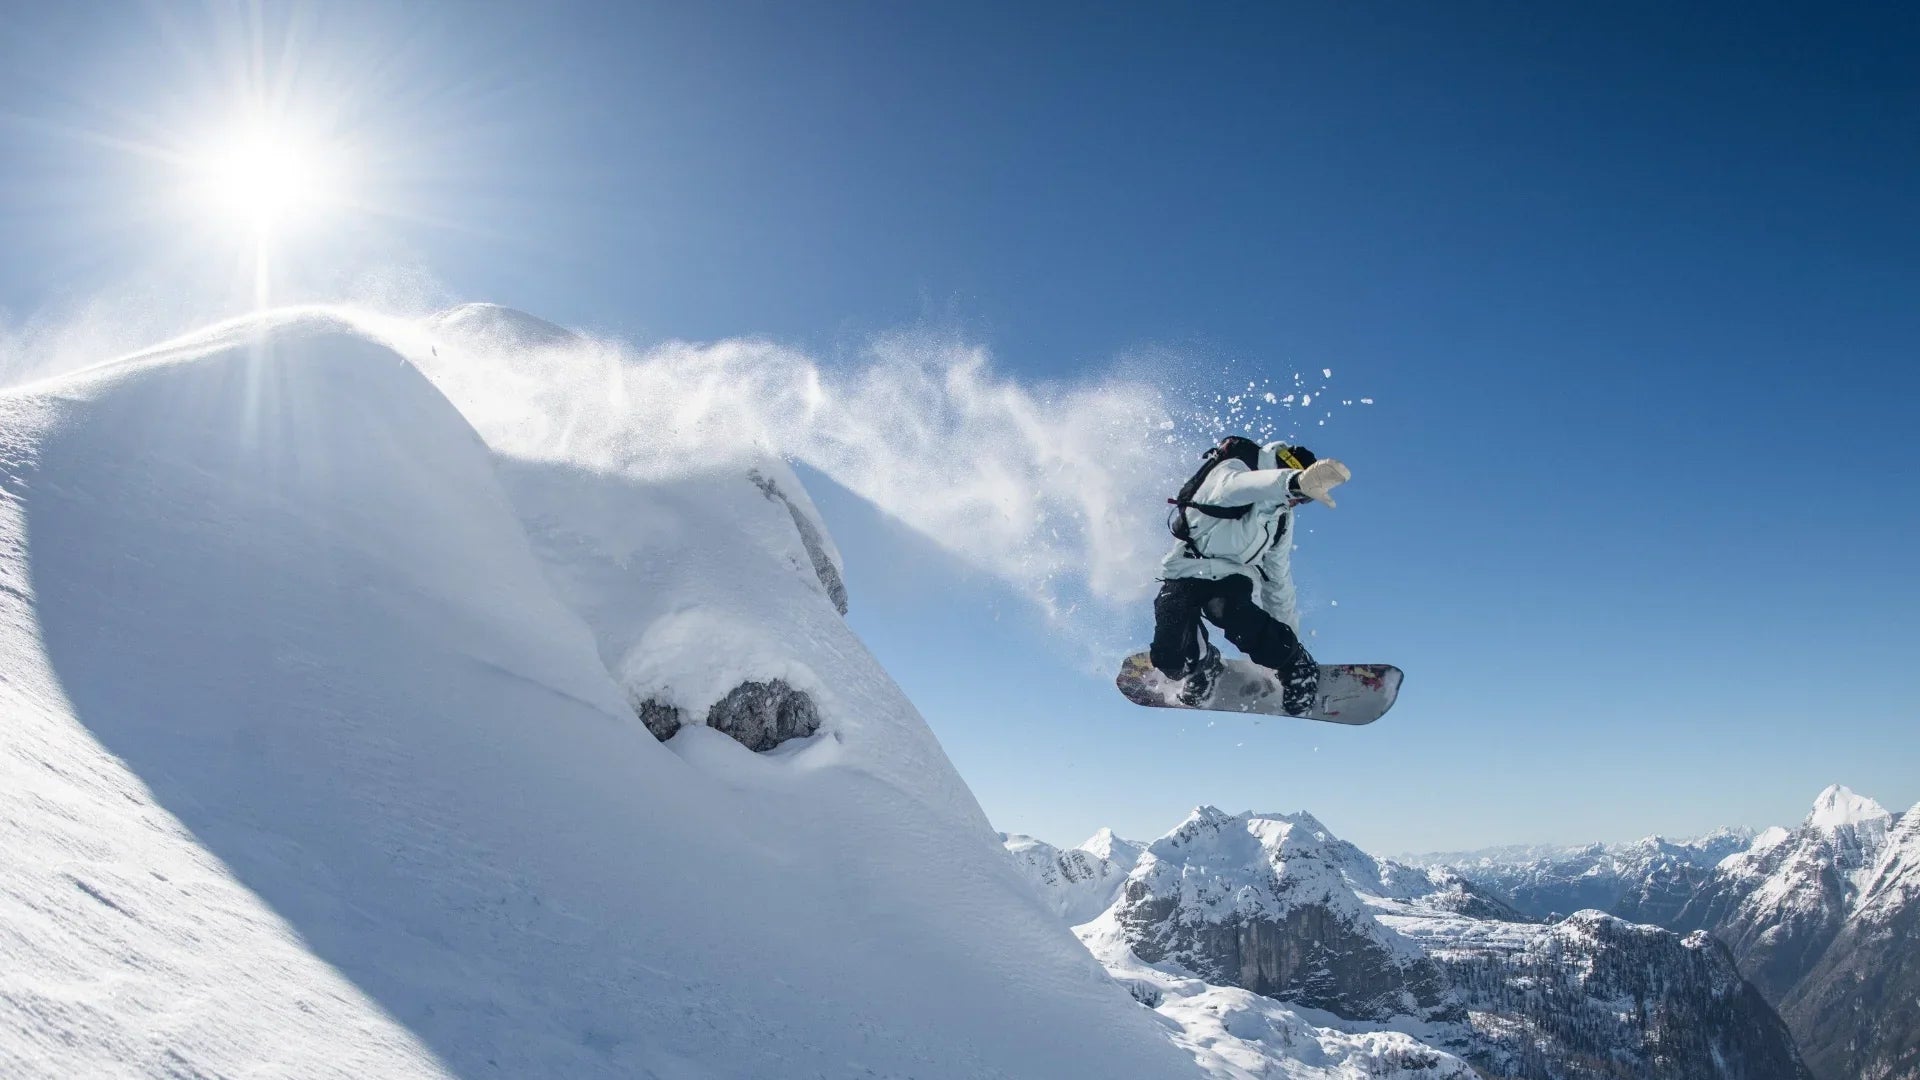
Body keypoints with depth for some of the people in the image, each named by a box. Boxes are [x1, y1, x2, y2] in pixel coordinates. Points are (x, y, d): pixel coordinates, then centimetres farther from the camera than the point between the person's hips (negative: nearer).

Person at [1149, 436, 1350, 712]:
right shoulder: (1232, 470, -14)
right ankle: (1202, 661, 15)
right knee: (1170, 659, -20)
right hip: (1184, 574, -3)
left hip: (1231, 582, 4)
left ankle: (1297, 668, -7)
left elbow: (1278, 579, 19)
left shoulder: (1282, 518, 8)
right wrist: (1297, 481, -59)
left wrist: (1289, 636, 20)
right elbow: (1233, 487, -42)